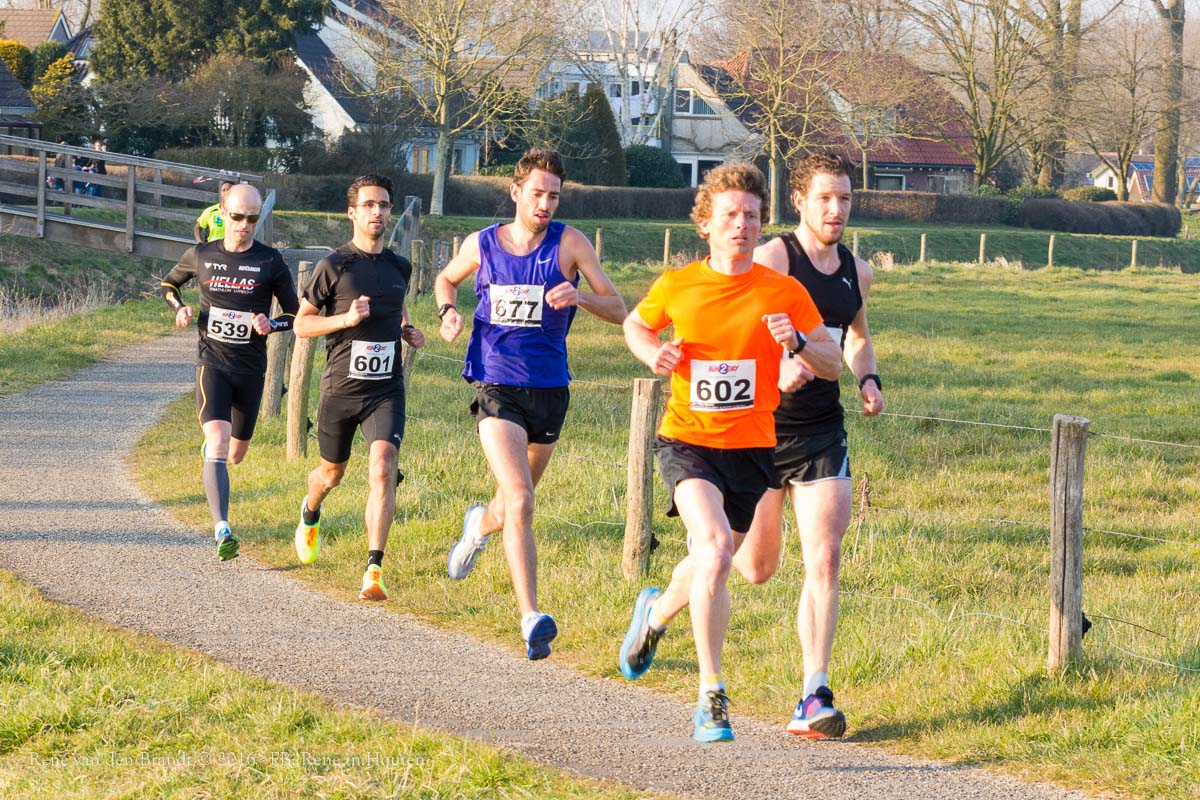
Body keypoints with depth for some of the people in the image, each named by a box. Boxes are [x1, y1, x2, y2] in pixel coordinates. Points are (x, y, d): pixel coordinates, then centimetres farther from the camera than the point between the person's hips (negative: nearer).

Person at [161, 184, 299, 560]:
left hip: (251, 369, 2)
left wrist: (271, 325, -17)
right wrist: (180, 308, -1)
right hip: (212, 363, -2)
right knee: (218, 443, -20)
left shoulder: (270, 262, -2)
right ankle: (222, 530, -28)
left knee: (236, 454, 14)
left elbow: (295, 314, 4)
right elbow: (169, 283, 20)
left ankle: (210, 445, 53)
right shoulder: (201, 256, 1)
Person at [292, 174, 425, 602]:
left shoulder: (399, 267, 8)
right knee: (332, 473, 17)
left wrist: (407, 331, 8)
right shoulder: (333, 266, -6)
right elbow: (301, 323, -3)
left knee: (382, 470, -19)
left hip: (386, 387, 1)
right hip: (340, 387, -1)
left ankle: (374, 569, -22)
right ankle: (310, 513, 55)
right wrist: (346, 319, -18)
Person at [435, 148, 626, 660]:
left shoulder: (569, 244, -3)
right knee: (520, 502, -20)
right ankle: (531, 618, -24)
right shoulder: (481, 245, 1)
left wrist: (580, 297, -25)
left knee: (516, 500, 19)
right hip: (497, 388, -2)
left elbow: (619, 310, -5)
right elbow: (446, 279, 23)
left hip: (549, 389, 2)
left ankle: (481, 526, 57)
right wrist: (448, 311, 1)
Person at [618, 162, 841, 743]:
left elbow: (833, 364, -1)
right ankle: (711, 695, -19)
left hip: (750, 446, 2)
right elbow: (635, 325, 18)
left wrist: (798, 342, -22)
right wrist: (652, 353, -4)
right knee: (714, 552, -26)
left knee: (709, 565, 17)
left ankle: (657, 612, 54)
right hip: (687, 439, -2)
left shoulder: (785, 292, -5)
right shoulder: (676, 286, -2)